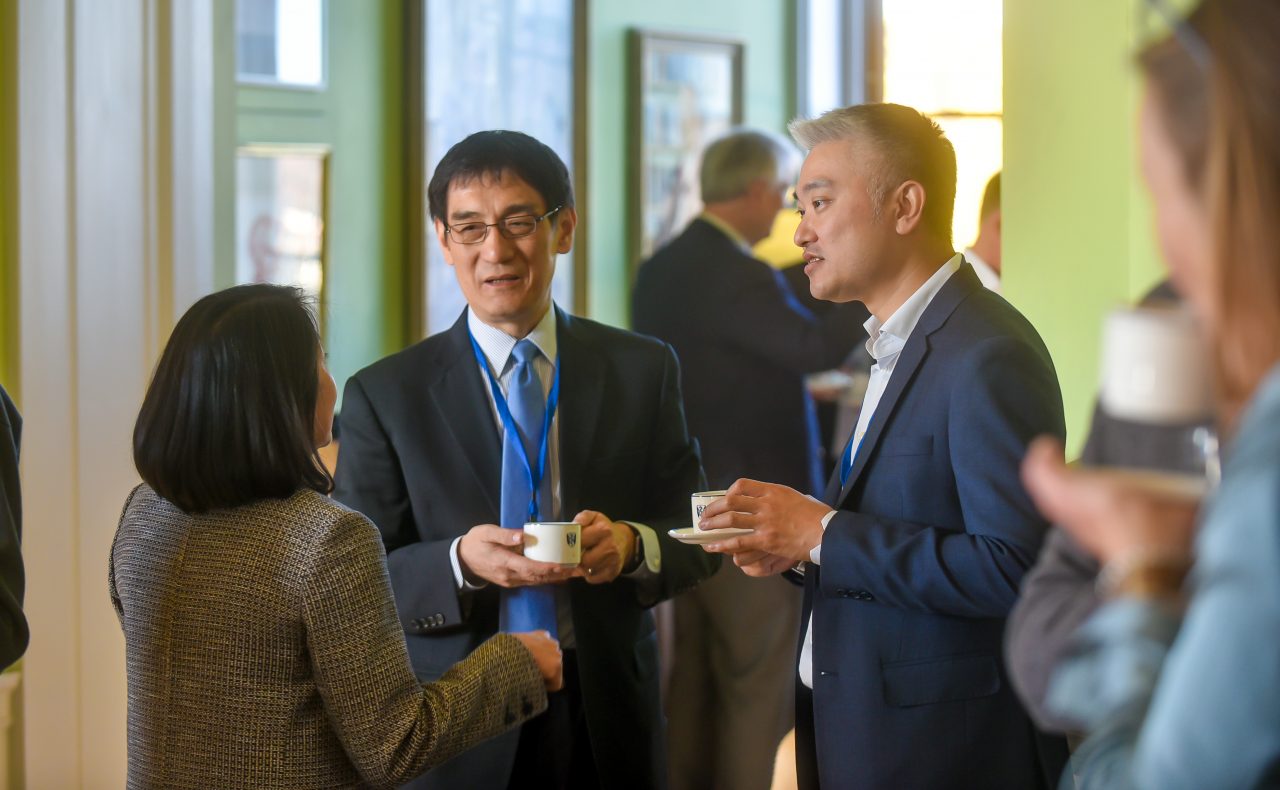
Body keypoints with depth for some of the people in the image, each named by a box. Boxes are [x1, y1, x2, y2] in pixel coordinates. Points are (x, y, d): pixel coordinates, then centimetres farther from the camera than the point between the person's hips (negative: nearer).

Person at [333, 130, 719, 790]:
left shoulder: (643, 371, 3)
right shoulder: (384, 396, -3)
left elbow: (695, 539, 3)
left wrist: (632, 545, -18)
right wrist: (459, 564, -22)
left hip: (609, 726, 2)